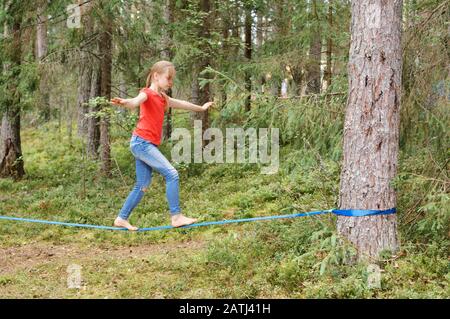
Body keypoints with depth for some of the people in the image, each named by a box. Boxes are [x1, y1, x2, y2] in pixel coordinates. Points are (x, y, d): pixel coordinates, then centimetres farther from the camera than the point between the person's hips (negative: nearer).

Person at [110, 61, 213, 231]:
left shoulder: (162, 98, 20)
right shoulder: (147, 93, -7)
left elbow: (181, 104, 37)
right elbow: (137, 101, -30)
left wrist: (201, 108, 52)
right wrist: (125, 102, -54)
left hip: (147, 145, 9)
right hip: (142, 142, -9)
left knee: (142, 185, 8)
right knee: (171, 174, -14)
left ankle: (122, 219, 14)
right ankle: (176, 216, -14)